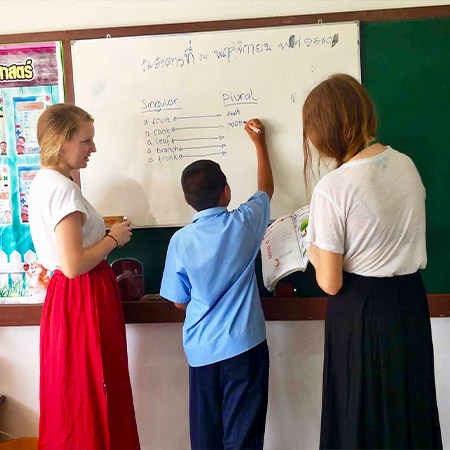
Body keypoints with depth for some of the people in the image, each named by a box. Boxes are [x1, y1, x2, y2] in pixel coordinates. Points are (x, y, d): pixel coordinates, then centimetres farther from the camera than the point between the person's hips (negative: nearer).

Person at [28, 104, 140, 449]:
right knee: (92, 403, 3)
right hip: (84, 302, -10)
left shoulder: (43, 182, 11)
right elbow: (73, 265, -25)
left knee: (73, 404, 20)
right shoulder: (63, 189, -19)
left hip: (65, 295, 10)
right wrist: (114, 239, -11)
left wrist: (105, 233, 12)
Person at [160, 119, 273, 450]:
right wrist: (260, 142, 24)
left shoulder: (181, 241, -9)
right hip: (244, 345, -1)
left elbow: (179, 301, 0)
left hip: (201, 349, 1)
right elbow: (266, 188, 12)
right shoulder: (245, 223, -9)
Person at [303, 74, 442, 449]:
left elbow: (331, 283, -18)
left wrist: (314, 255, 2)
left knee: (362, 417, 15)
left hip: (360, 309, -6)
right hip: (410, 303, 6)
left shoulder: (331, 188, -21)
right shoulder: (406, 164, -1)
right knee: (410, 408, 23)